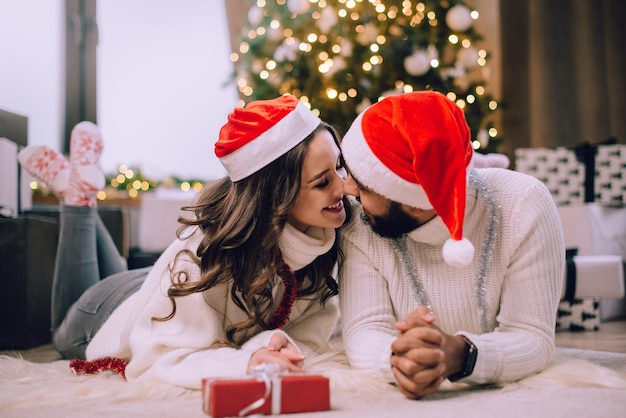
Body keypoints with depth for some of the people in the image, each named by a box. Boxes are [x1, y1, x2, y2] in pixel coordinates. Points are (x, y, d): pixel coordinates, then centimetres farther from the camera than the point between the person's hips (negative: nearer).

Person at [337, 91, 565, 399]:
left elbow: (534, 339, -18)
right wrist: (397, 357, -38)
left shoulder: (523, 205, -16)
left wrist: (458, 355, -36)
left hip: (507, 396, 0)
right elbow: (363, 333, -17)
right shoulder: (359, 227, -11)